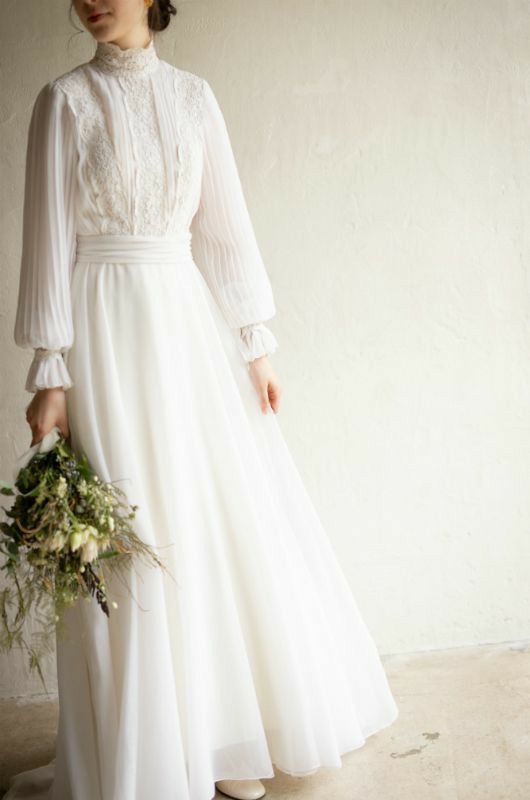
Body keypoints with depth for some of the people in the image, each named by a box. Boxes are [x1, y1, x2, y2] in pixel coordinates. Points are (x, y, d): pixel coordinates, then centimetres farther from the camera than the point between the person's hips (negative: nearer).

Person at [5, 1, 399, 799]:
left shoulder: (194, 95, 11)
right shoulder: (66, 99, 2)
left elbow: (227, 224, 8)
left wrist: (257, 342, 3)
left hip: (191, 319, 3)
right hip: (109, 329, -3)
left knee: (229, 517, 5)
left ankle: (226, 734, 25)